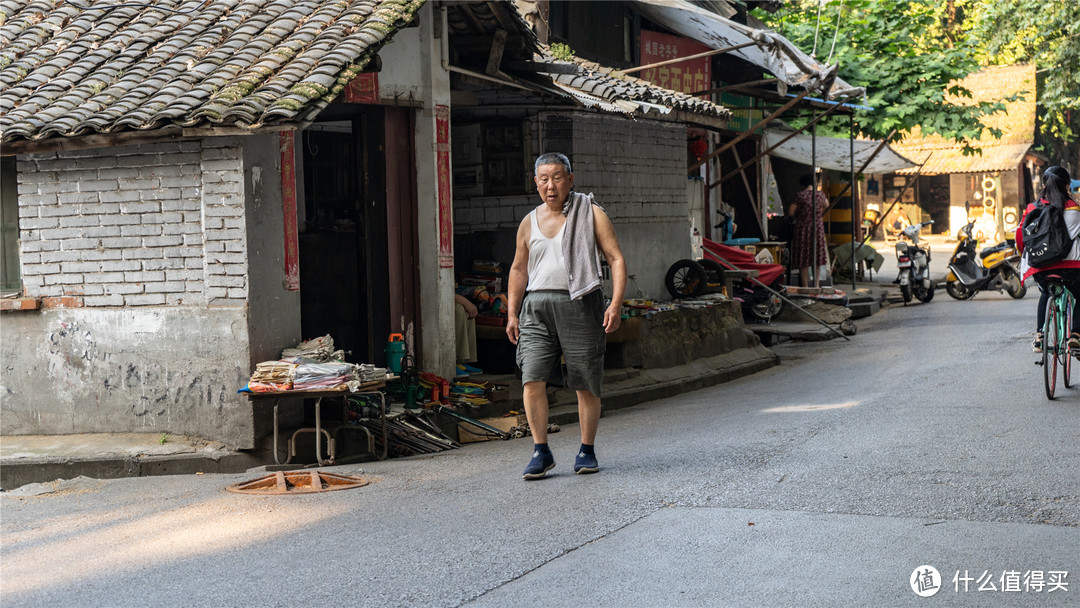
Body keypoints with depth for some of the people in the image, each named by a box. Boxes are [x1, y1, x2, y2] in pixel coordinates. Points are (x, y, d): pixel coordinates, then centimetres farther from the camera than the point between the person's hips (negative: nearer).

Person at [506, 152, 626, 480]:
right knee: (532, 380, -11)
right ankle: (541, 452, -1)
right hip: (537, 306, 3)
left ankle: (587, 450, 17)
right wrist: (512, 313, 16)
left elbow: (616, 259, 0)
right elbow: (519, 269, 24)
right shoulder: (529, 223, 14)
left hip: (579, 304, -2)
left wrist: (616, 303, -12)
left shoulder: (590, 214, 4)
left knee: (586, 385, 1)